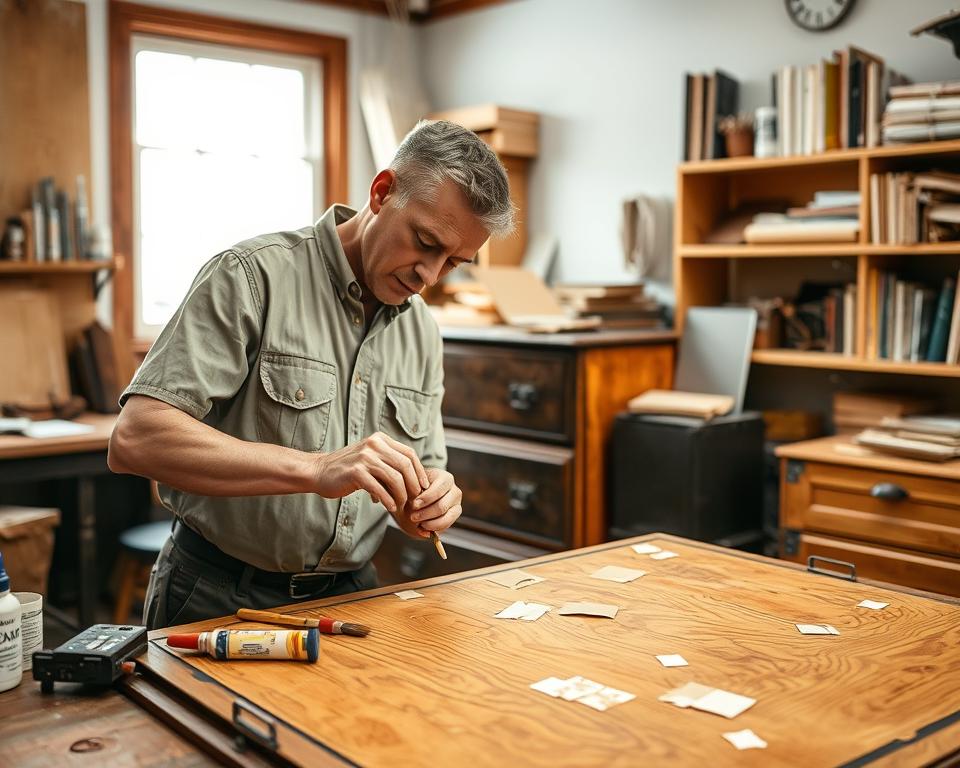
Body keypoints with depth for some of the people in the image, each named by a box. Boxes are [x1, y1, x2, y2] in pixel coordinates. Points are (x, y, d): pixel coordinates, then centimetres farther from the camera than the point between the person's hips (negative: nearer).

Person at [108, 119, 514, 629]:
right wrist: (316, 469, -30)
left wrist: (432, 505, -9)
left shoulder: (421, 331, 8)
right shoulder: (253, 276, -12)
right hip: (219, 601, -5)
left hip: (348, 598, 5)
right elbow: (135, 440, -22)